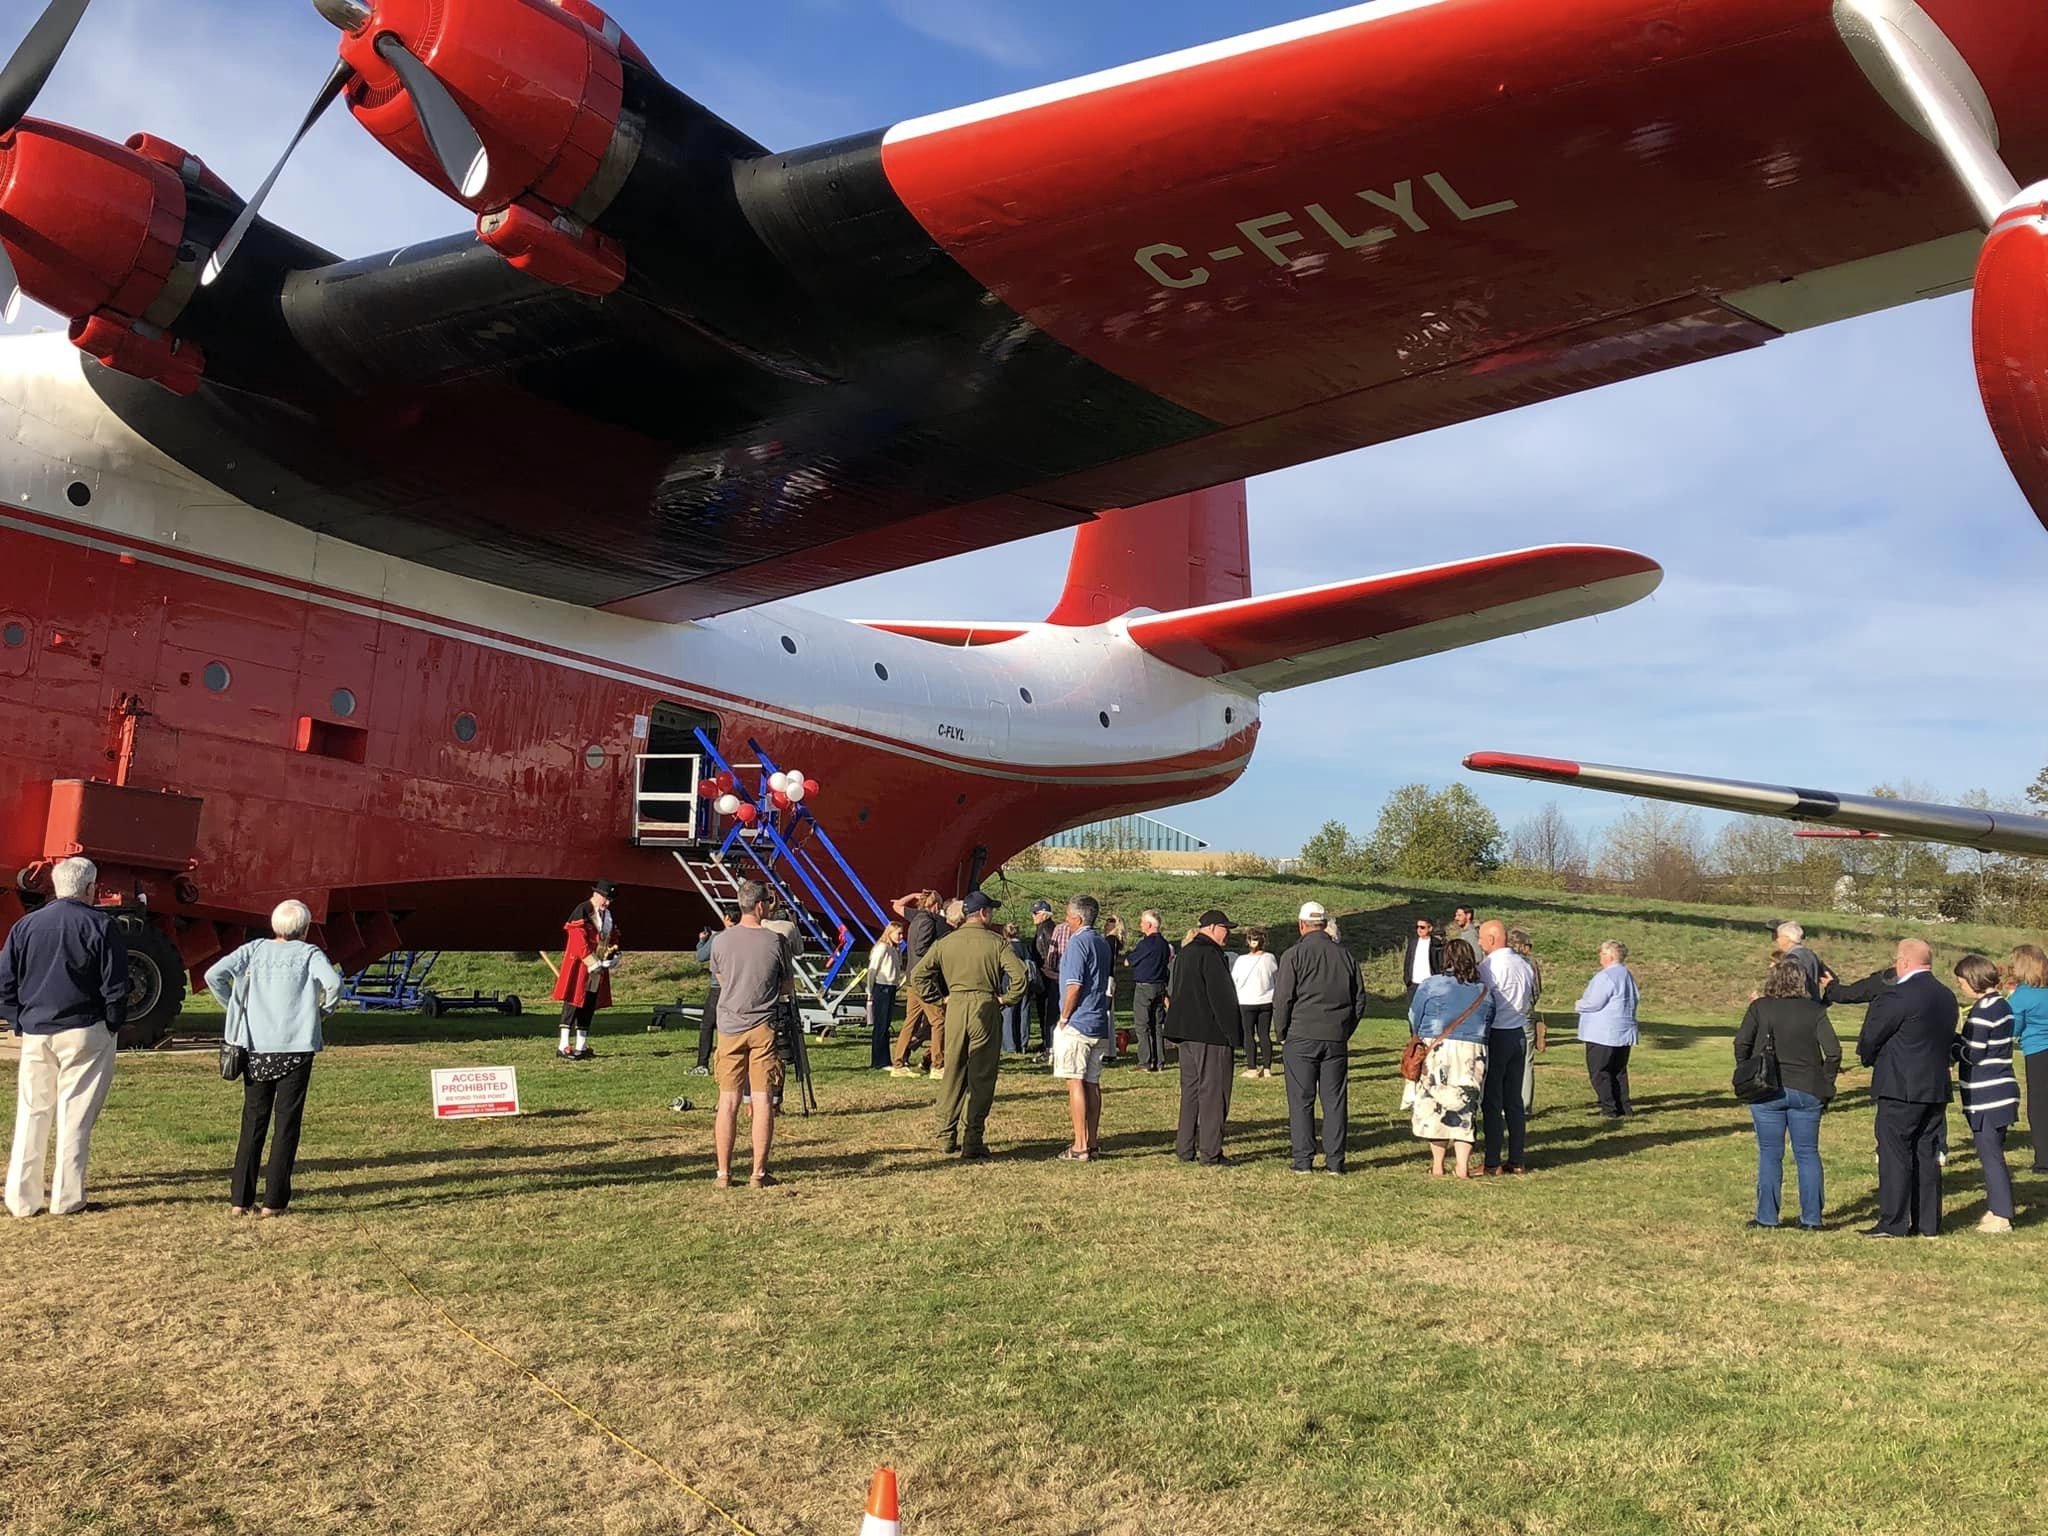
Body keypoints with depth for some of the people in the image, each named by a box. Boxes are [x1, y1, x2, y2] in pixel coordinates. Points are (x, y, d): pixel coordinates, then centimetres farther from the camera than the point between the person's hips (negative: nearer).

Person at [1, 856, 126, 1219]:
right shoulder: (101, 926, -5)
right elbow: (116, 985, -8)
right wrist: (112, 1026, 4)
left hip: (35, 1035, 4)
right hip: (84, 1032, -4)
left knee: (31, 1115, 12)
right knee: (75, 1115, 1)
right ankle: (67, 1199, 3)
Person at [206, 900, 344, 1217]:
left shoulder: (255, 949, 9)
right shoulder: (309, 953, 0)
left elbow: (214, 975, -3)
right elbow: (333, 983, -17)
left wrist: (236, 1008, 8)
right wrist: (323, 1011, 1)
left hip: (256, 1048, 3)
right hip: (295, 1049, -3)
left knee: (252, 1122, 12)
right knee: (287, 1123, 4)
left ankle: (239, 1200, 11)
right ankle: (273, 1202, 3)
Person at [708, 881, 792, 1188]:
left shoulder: (720, 941, 0)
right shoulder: (774, 940, -7)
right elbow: (788, 987, 4)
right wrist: (788, 1000, 25)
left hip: (729, 1026, 2)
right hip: (764, 1027, -2)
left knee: (728, 1100, 7)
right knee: (763, 1100, 2)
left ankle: (723, 1173, 10)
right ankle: (759, 1172, 4)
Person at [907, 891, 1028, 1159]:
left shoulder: (945, 942, 5)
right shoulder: (996, 941, -4)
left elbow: (917, 974, 3)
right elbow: (1019, 974, -14)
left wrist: (937, 998, 9)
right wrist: (1007, 998, 0)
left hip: (955, 1007, 3)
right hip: (985, 1007, -3)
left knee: (953, 1074, 15)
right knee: (980, 1077, 2)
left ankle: (947, 1136, 20)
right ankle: (972, 1141, 1)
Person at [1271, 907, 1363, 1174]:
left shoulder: (1294, 955, -5)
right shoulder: (1345, 955, 8)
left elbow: (1282, 1000, -7)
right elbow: (1359, 998, 12)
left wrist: (1282, 1033, 5)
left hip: (1301, 1038, -3)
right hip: (1337, 1039, 3)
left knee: (1301, 1101, 2)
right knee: (1335, 1100, 6)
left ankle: (1303, 1160, 2)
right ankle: (1335, 1161, 7)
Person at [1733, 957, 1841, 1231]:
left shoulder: (1759, 1007, -2)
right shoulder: (1815, 1010, -1)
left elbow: (1742, 1043, -8)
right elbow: (1833, 1051, -6)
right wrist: (1825, 1084, 6)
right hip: (1806, 1091, 1)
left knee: (1770, 1154, 5)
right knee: (1807, 1154, 10)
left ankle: (1766, 1216, 8)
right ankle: (1811, 1218, 10)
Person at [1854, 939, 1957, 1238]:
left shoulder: (1896, 996, -16)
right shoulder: (1947, 997, 9)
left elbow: (1871, 1037, -10)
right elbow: (1946, 1039, 16)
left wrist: (1868, 1058, 12)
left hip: (1901, 1089, -8)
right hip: (1937, 1088, 8)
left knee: (1895, 1156, -2)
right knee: (1927, 1155, 12)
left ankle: (1893, 1223, 0)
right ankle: (1928, 1223, 17)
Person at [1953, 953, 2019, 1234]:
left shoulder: (1982, 1011, -18)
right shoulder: (2002, 1006, 11)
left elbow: (1972, 1055, -17)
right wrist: (1956, 1040, 11)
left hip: (1986, 1098, -10)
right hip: (2001, 1093, 10)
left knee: (1990, 1156, -3)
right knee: (1993, 1154, 16)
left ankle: (2001, 1216, 0)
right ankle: (1995, 1208, 23)